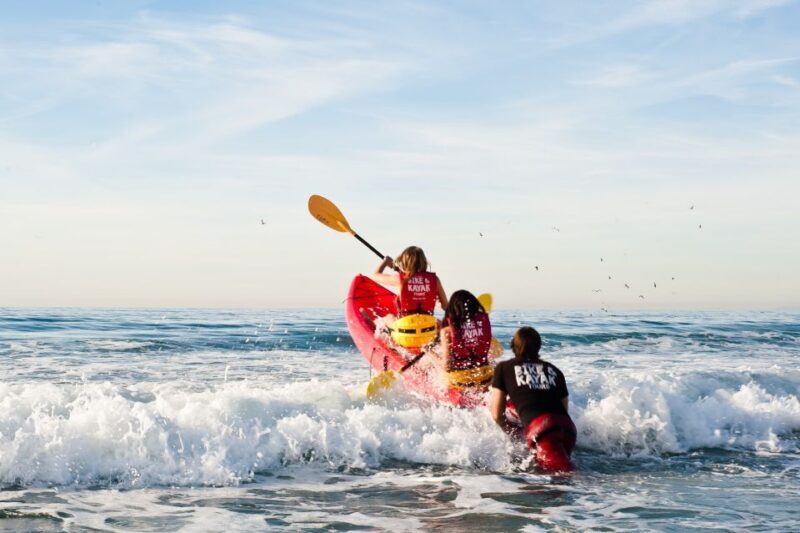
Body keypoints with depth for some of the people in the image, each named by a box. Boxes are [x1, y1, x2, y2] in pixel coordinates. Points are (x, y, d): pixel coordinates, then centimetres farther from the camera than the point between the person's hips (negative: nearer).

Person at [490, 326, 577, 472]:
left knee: (565, 473, -16)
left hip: (539, 427, -4)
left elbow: (497, 414, 19)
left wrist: (510, 431, 37)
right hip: (567, 426, 4)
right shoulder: (554, 370, 28)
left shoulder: (504, 368, 20)